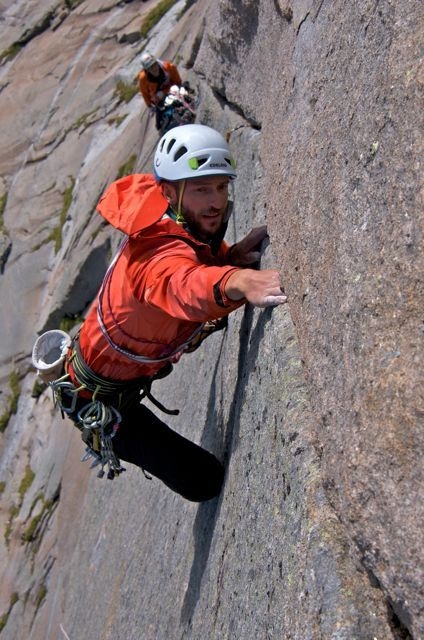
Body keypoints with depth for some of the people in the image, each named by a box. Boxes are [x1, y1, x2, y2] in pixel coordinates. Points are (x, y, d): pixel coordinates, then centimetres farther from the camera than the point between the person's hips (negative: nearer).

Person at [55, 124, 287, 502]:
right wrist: (239, 281, -82)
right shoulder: (159, 251, -38)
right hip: (99, 398, -8)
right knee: (205, 482, -3)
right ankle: (106, 439, 18)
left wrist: (231, 255, -22)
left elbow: (200, 260, 1)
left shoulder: (176, 221, -12)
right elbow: (184, 286, -60)